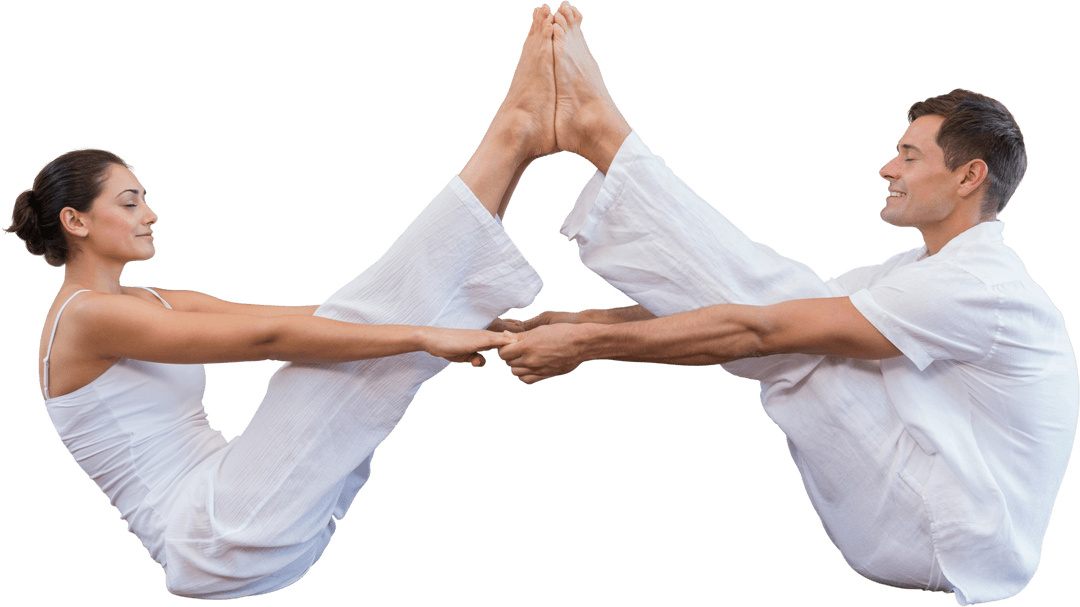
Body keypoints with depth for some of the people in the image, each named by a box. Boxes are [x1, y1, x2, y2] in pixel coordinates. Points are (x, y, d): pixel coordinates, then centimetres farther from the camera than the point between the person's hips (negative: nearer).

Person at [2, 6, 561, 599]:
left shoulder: (155, 304, 17)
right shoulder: (85, 316, -10)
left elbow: (297, 318, 9)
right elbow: (268, 336, -20)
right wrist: (422, 335, -23)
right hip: (218, 543, -8)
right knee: (346, 337, -16)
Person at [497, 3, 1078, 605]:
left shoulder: (983, 285, -19)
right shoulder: (921, 272, 12)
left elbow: (760, 330, -24)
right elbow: (765, 311, 4)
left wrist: (590, 344, -22)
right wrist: (588, 323, -3)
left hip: (939, 546, -8)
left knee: (785, 323, -16)